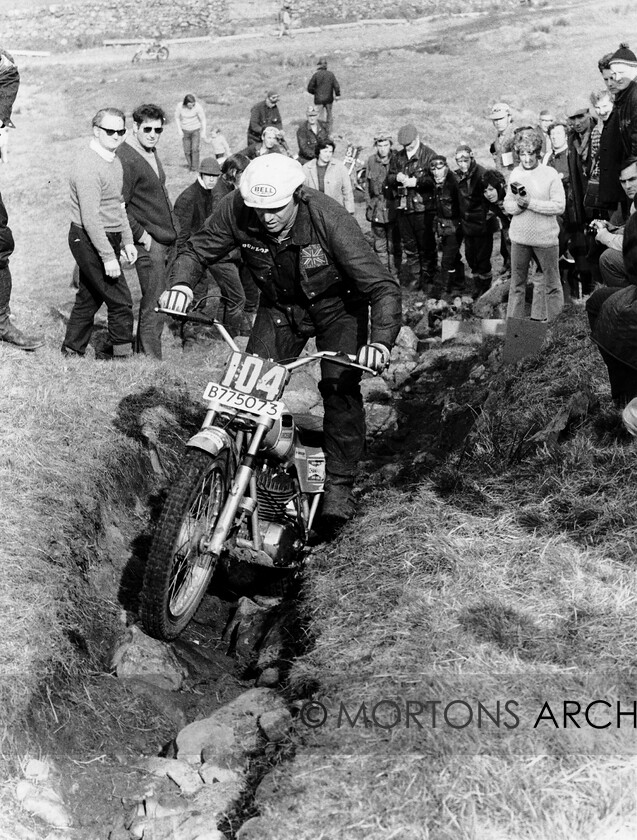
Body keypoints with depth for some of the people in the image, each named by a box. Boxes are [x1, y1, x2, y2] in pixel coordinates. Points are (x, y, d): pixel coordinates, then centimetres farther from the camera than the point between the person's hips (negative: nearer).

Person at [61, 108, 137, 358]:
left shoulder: (114, 160, 12)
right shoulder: (88, 165, -20)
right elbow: (90, 218, -24)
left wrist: (127, 241, 18)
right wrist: (108, 256, -25)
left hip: (107, 238, 10)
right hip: (89, 241, -10)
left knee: (89, 298, 16)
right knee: (120, 302, -6)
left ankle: (71, 351, 27)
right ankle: (122, 355, 4)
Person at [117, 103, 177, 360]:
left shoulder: (151, 152, 13)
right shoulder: (126, 159, -17)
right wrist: (142, 236, -18)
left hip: (165, 239, 10)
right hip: (149, 242, -9)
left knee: (153, 300, 16)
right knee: (154, 306, -7)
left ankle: (141, 353, 26)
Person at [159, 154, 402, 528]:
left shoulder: (329, 218, -34)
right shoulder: (236, 209, -24)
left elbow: (382, 285, -35)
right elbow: (198, 249, -9)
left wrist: (381, 340, -52)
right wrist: (181, 283, -32)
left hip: (336, 304, -3)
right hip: (280, 304, 3)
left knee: (340, 384, -21)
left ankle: (339, 486, -9)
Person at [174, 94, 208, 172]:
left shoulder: (197, 107, -22)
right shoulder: (180, 107, -16)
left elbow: (203, 119, -11)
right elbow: (177, 118, 1)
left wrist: (203, 132, -10)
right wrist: (179, 130, -4)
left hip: (196, 130, -2)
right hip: (185, 131, 3)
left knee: (195, 149, -14)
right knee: (187, 151, 4)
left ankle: (195, 169, -9)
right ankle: (190, 166, 23)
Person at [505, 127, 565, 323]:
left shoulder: (550, 174, -8)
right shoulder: (515, 173, 5)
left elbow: (559, 206, -13)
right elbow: (507, 205, 7)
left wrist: (531, 203, -18)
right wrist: (519, 204, -15)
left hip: (545, 237, -3)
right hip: (519, 237, 4)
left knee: (551, 283, 5)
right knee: (517, 282, 12)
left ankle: (551, 322, 15)